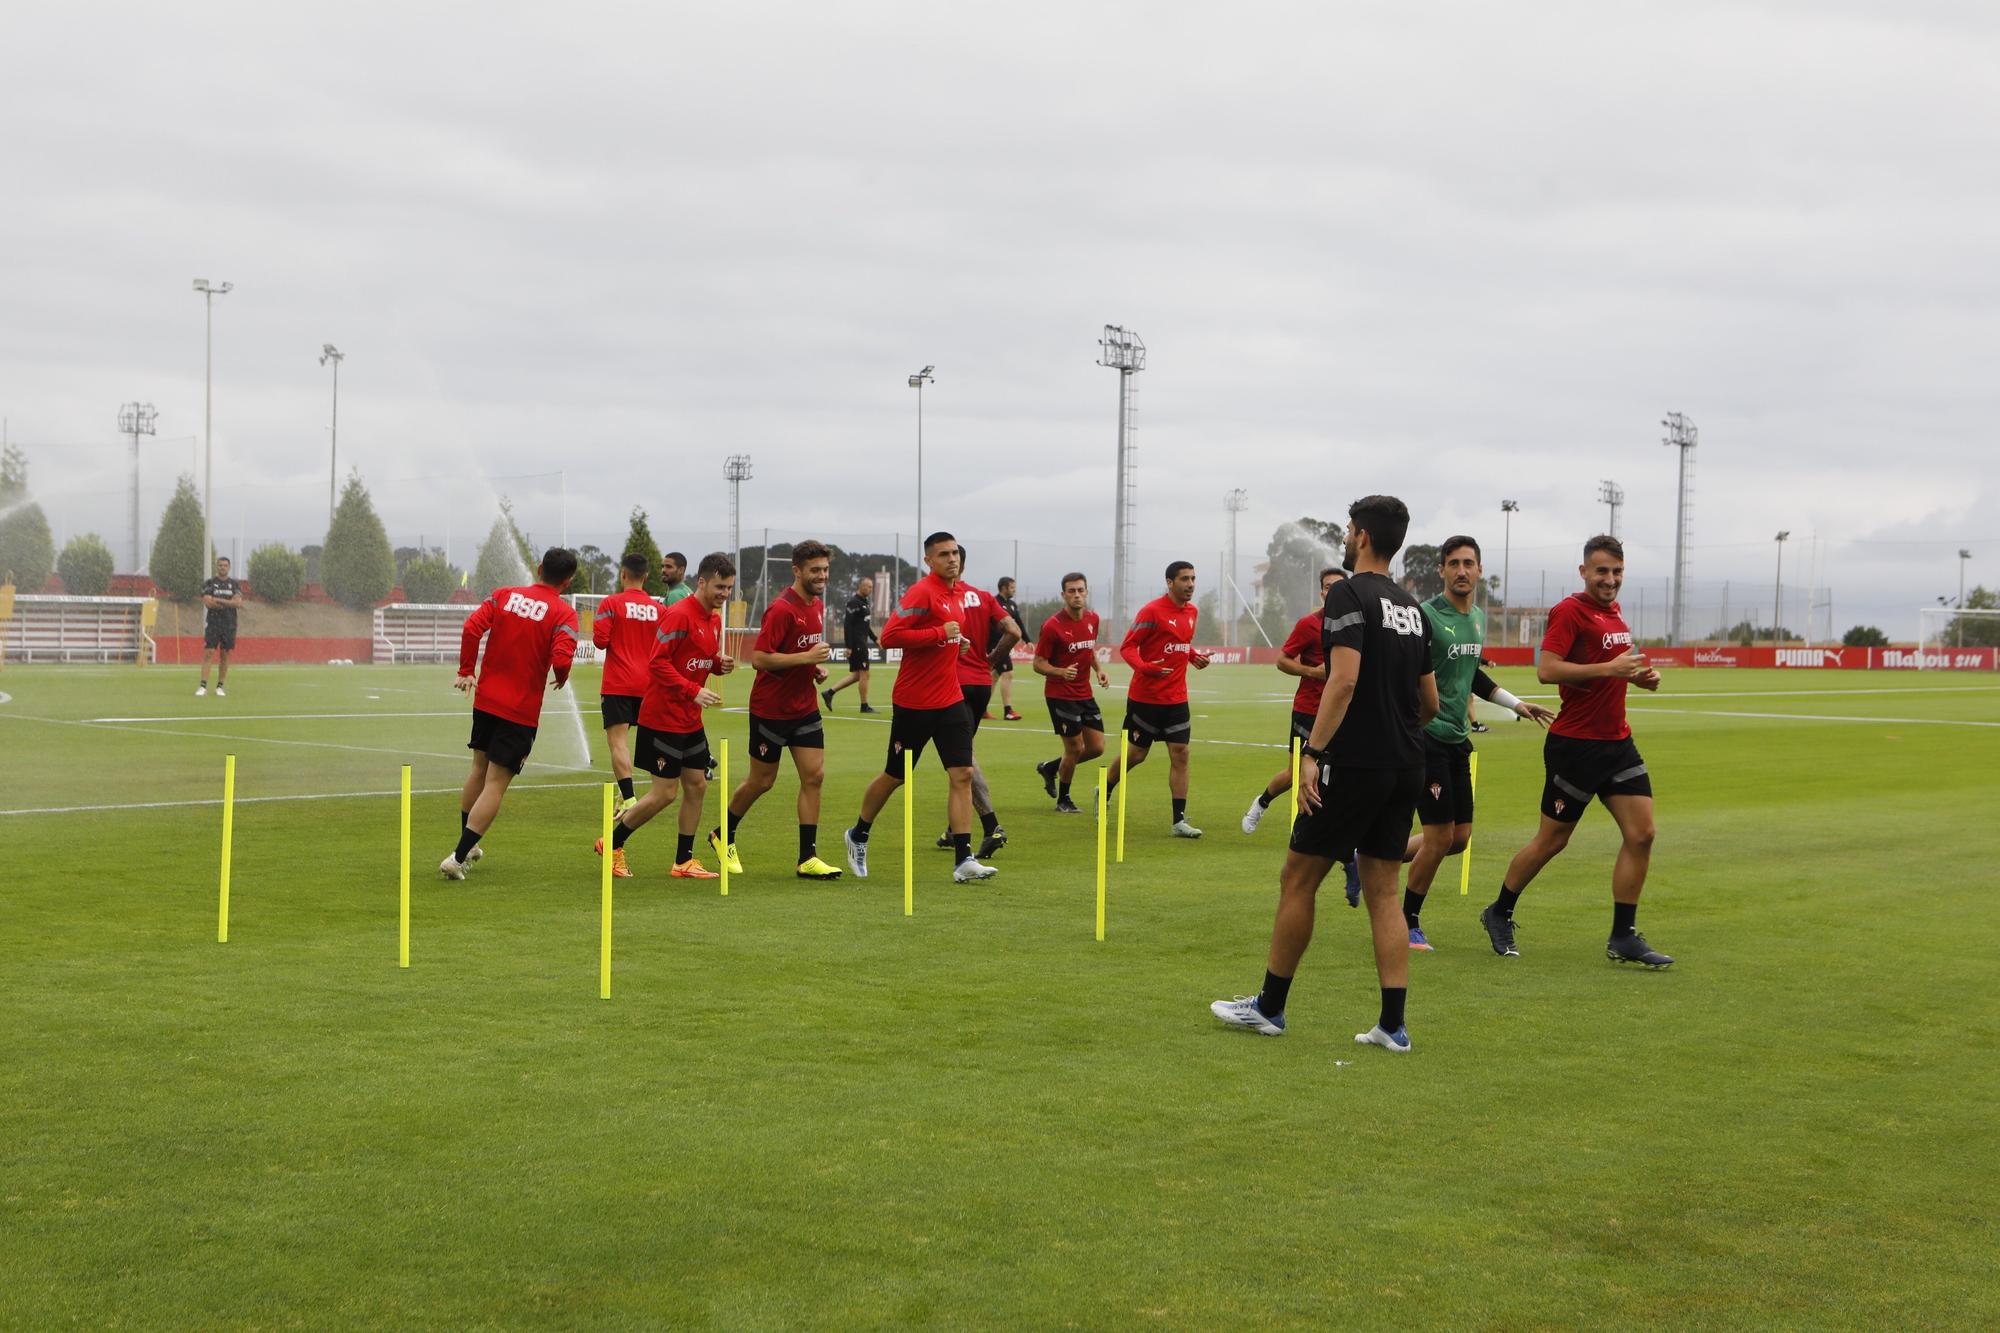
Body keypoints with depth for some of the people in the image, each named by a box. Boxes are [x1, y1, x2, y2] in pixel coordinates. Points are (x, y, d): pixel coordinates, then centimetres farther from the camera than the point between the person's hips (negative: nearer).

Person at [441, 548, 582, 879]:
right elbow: (561, 657, -22)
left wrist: (466, 671, 1)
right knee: (495, 784, -2)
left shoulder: (504, 595, 3)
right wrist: (562, 678, -1)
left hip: (486, 699, 5)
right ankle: (458, 858, -9)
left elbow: (472, 627, -8)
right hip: (521, 710, -5)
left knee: (480, 769, 23)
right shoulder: (563, 612, -9)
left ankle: (467, 845, 35)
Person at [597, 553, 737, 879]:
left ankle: (684, 862, 17)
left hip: (690, 720, 9)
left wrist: (721, 664, 0)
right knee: (664, 793, -6)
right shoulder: (679, 614, -17)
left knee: (696, 786, 8)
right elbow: (658, 662, -20)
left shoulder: (714, 619, 11)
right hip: (663, 716, -9)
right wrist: (693, 691, -26)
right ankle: (611, 844, 11)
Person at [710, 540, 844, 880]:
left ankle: (808, 858, 0)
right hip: (771, 709, -7)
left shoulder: (817, 606, 8)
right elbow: (759, 658, -24)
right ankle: (723, 836, 29)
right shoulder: (782, 609, -19)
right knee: (762, 781, 5)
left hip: (805, 708, 7)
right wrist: (807, 657, -26)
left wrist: (816, 667, 5)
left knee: (814, 776, -2)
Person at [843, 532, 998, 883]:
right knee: (894, 776, 9)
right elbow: (889, 636, -23)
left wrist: (956, 642, 10)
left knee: (962, 775, -6)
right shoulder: (921, 592, -14)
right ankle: (858, 836, 33)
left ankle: (964, 861, -7)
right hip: (913, 704, -6)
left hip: (950, 700, 6)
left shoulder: (956, 593, 11)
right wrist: (941, 633, -21)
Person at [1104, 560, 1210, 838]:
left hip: (1176, 698, 5)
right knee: (1136, 755, 6)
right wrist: (1144, 667, -30)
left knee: (1180, 755, -3)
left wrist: (1195, 656, 3)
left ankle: (1179, 820, -2)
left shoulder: (1191, 611, 8)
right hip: (1145, 697, -5)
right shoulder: (1152, 611, -13)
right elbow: (1127, 647, -12)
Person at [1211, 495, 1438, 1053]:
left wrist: (1313, 752, -23)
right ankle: (1393, 1025, 6)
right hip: (1405, 768, 8)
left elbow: (1345, 679, -22)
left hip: (1353, 765, -8)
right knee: (1382, 891, 11)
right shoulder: (1411, 607, 14)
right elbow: (1430, 704, 17)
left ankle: (1269, 1007, 14)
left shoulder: (1349, 595, -9)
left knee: (1298, 880, 5)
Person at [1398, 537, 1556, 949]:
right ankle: (1409, 922, 11)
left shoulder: (1478, 619, 11)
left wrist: (1516, 704, 30)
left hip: (1458, 739, 8)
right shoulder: (1426, 616, -14)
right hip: (1427, 737, -8)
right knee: (1440, 837, -6)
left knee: (1459, 838, 9)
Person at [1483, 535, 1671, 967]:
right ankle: (1499, 914, 23)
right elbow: (1546, 669, -23)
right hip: (1575, 744, -8)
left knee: (1641, 834, -1)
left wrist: (1638, 676, 9)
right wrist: (1609, 668, -25)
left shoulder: (1614, 612, 14)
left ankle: (1623, 938, 6)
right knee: (1552, 840, 3)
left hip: (1617, 741, 8)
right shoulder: (1569, 611, -12)